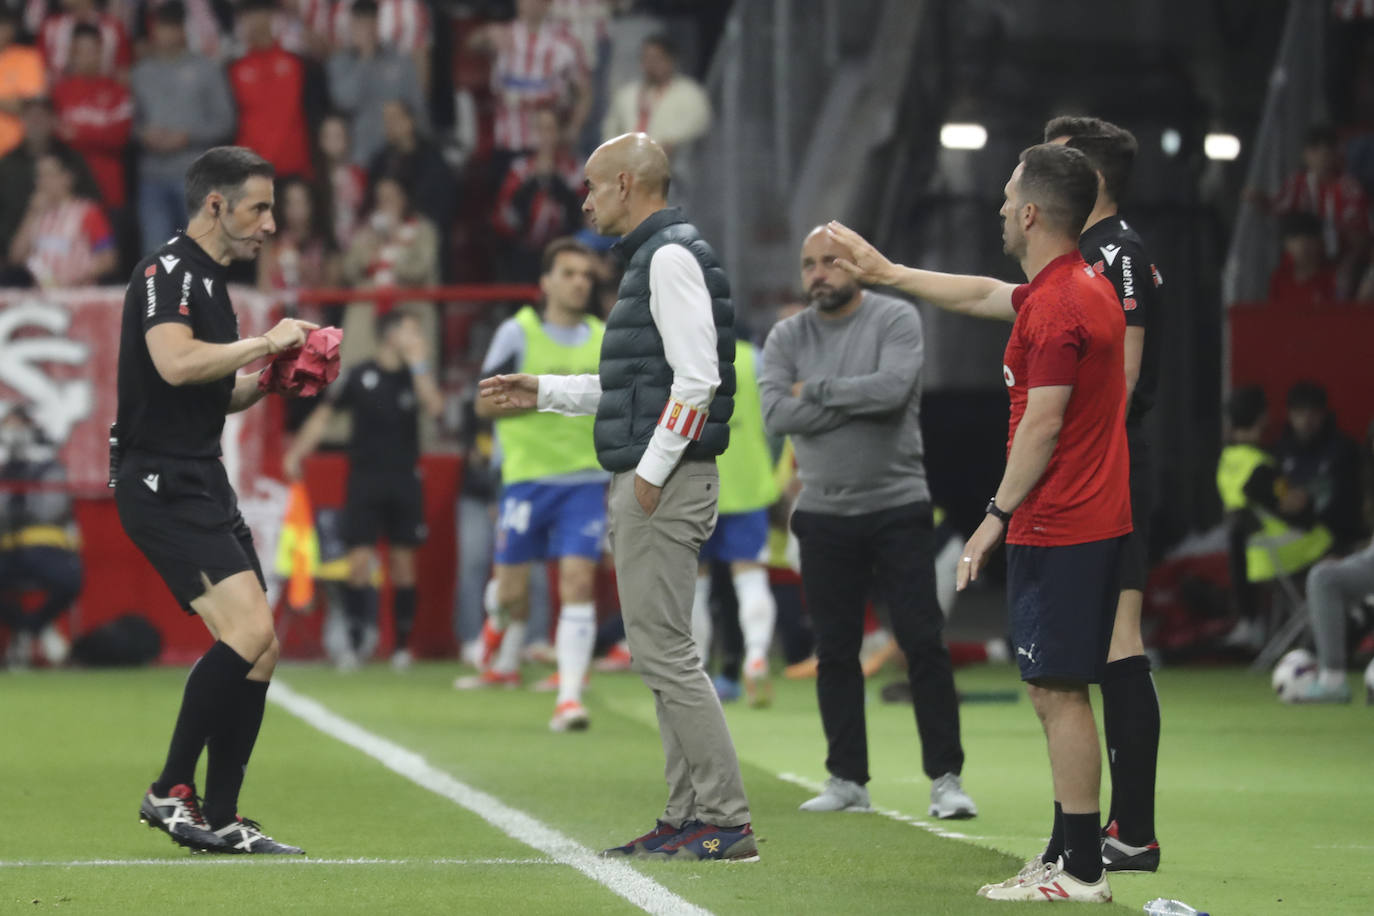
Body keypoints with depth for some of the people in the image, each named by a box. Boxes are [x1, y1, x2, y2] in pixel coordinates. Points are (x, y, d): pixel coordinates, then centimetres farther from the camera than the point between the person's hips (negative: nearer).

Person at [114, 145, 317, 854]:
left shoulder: (210, 281, 20)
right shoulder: (167, 271, -10)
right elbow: (175, 363, -28)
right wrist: (266, 341, -16)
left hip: (203, 487, 10)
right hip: (160, 486, -10)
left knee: (259, 648, 6)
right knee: (247, 630, -21)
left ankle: (219, 819, 10)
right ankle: (171, 791, -12)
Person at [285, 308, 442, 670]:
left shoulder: (415, 375, 5)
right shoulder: (360, 376, -1)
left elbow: (434, 407, -13)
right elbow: (325, 413, 4)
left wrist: (419, 365, -13)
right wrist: (298, 450, -5)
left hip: (404, 481, 2)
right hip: (365, 480, -2)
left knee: (403, 562, 3)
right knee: (360, 562, -8)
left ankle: (402, 645, 11)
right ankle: (354, 642, -4)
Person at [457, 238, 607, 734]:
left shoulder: (604, 339, 8)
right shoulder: (518, 333, -2)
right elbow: (485, 403, -5)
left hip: (585, 479, 1)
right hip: (526, 475, -1)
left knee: (578, 580, -14)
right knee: (512, 588, 6)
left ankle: (569, 695, -18)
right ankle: (504, 665, 36)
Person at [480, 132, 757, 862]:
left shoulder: (671, 257, -12)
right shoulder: (655, 256, 20)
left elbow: (696, 378, -21)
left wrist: (651, 473, -20)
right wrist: (544, 391, 24)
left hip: (664, 481, -11)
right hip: (645, 481, 11)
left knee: (663, 650, -10)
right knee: (662, 652, 11)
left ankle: (725, 822, -10)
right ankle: (689, 818, 13)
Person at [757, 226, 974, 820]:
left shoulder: (896, 320, -4)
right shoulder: (787, 337, 5)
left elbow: (892, 388, -22)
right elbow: (776, 415, -10)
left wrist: (815, 391, -11)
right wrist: (859, 403, -15)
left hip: (897, 509, -3)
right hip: (823, 514, 3)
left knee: (923, 643, -6)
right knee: (835, 653, 6)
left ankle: (946, 779, -2)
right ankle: (847, 781, 13)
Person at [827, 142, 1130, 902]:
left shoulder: (1058, 306, -18)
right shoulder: (1079, 287, 14)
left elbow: (1043, 423, -20)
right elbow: (982, 295, 30)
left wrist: (998, 514, -13)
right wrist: (885, 272, 36)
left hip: (1058, 532, -10)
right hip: (1091, 524, 10)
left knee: (1059, 693, -6)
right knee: (1054, 693, 14)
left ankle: (1078, 868, -5)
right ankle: (1070, 855, 17)